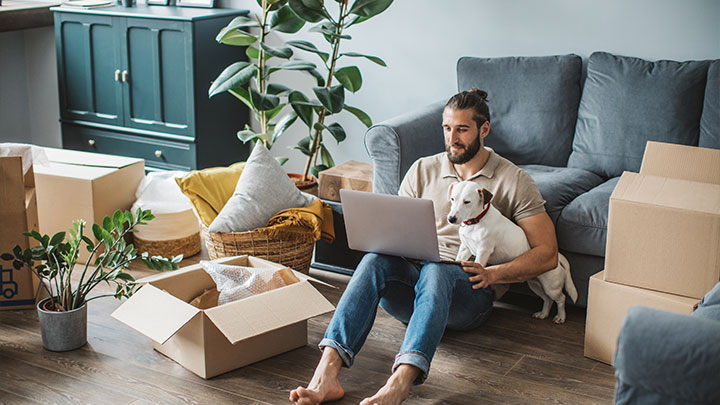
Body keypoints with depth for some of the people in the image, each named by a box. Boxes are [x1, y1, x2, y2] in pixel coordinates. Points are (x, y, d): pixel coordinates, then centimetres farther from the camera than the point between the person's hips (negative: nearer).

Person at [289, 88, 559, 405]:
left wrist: (493, 274, -12)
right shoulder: (423, 170, 17)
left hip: (469, 292, -3)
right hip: (412, 278, 3)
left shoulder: (514, 180, 7)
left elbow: (547, 254, 2)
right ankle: (326, 373, -46)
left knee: (436, 270, -38)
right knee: (376, 259, -31)